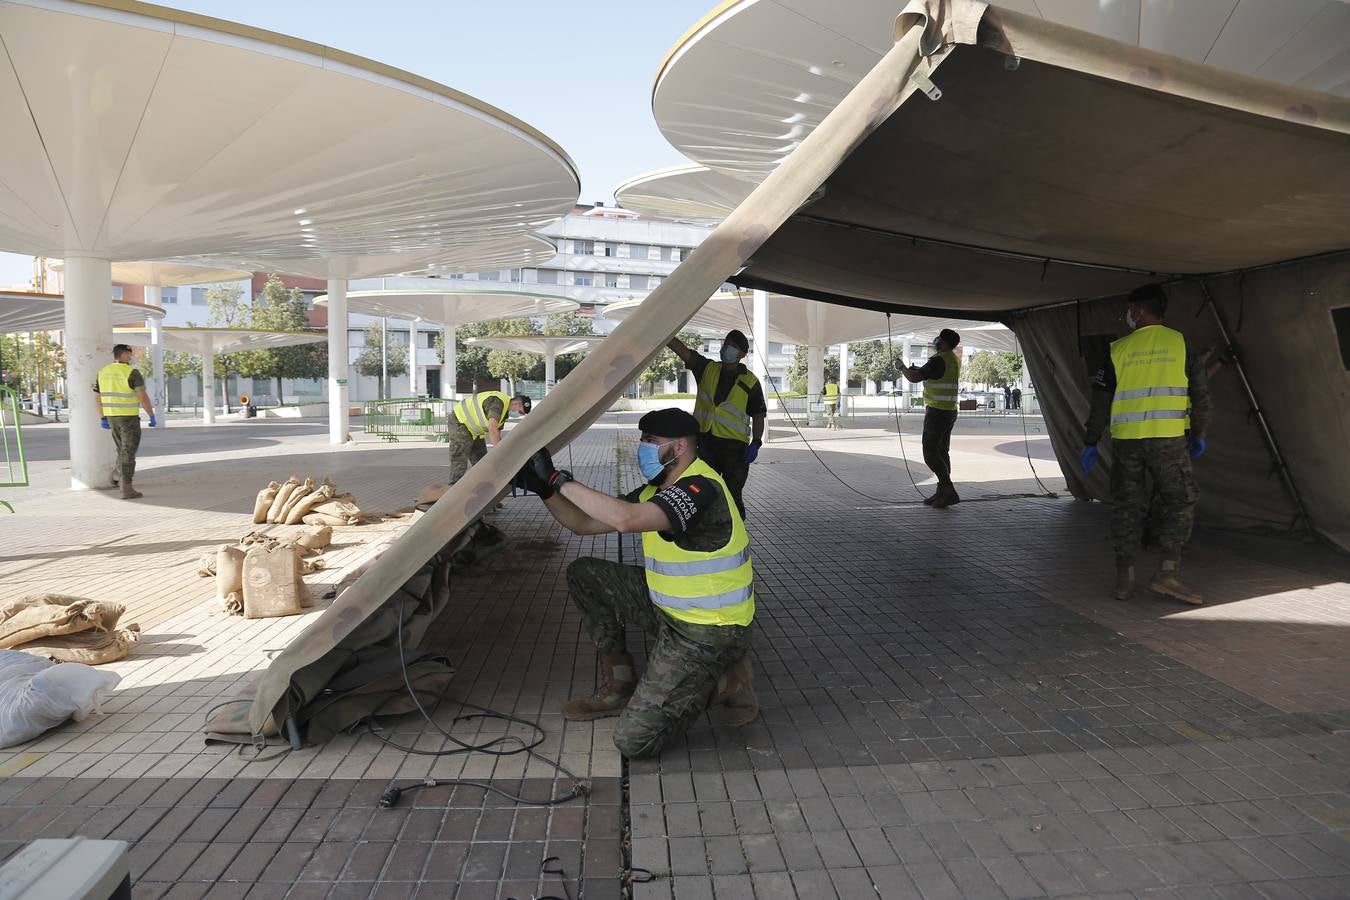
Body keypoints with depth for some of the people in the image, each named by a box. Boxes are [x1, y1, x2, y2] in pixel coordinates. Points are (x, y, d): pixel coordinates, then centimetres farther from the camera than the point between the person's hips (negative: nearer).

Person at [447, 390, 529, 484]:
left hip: (475, 430, 10)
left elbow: (497, 433, 7)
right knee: (459, 462, -14)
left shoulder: (505, 410, 3)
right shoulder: (498, 402, -28)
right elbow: (492, 429, -36)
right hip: (460, 423, -10)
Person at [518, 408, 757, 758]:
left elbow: (626, 519, -39)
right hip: (669, 610, 9)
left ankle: (723, 682, 6)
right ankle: (619, 686, 12)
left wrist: (559, 479, -30)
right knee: (584, 575, 5)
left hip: (710, 631, -9)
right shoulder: (656, 491, 7)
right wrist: (545, 489, -6)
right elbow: (585, 524, 8)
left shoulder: (701, 488, -23)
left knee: (634, 740, -15)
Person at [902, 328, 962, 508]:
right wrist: (918, 369, 18)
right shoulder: (954, 359, 12)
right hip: (949, 412, 10)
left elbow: (915, 378, -24)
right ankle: (942, 493, 14)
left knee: (930, 454, -7)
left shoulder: (939, 360, -19)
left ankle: (949, 491, -12)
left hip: (937, 412, -10)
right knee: (942, 452, 12)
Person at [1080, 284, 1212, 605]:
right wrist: (1199, 434, 16)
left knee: (1127, 506, 9)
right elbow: (1200, 394, 3)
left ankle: (1124, 578, 11)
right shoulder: (1180, 343, 3)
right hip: (1168, 439, -1)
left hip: (1125, 440, 2)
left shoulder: (1118, 350, 4)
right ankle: (1168, 573, -1)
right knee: (1180, 503, 8)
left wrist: (1090, 443, 10)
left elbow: (1100, 401, 3)